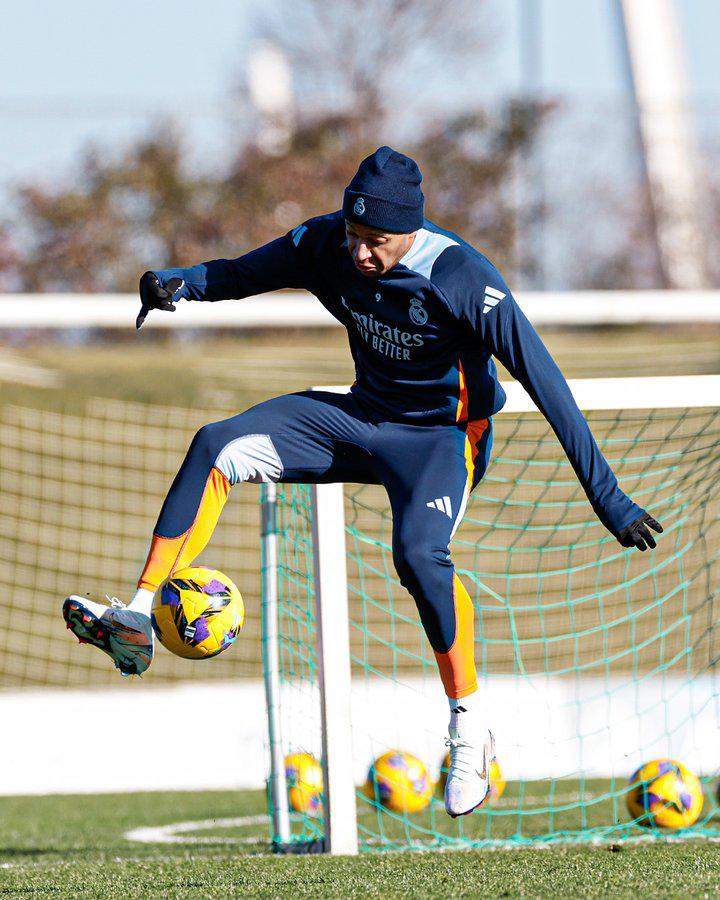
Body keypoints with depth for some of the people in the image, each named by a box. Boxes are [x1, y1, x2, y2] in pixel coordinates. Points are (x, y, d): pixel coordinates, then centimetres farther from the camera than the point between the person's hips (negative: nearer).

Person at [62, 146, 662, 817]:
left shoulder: (463, 280, -28)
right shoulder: (328, 245, -12)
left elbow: (544, 382, -27)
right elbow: (242, 273, 0)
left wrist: (607, 498, -29)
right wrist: (181, 282, -25)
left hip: (441, 434, -5)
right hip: (363, 413, 5)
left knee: (417, 552, -33)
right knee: (218, 447, -14)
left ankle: (471, 729, -17)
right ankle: (139, 622, -17)